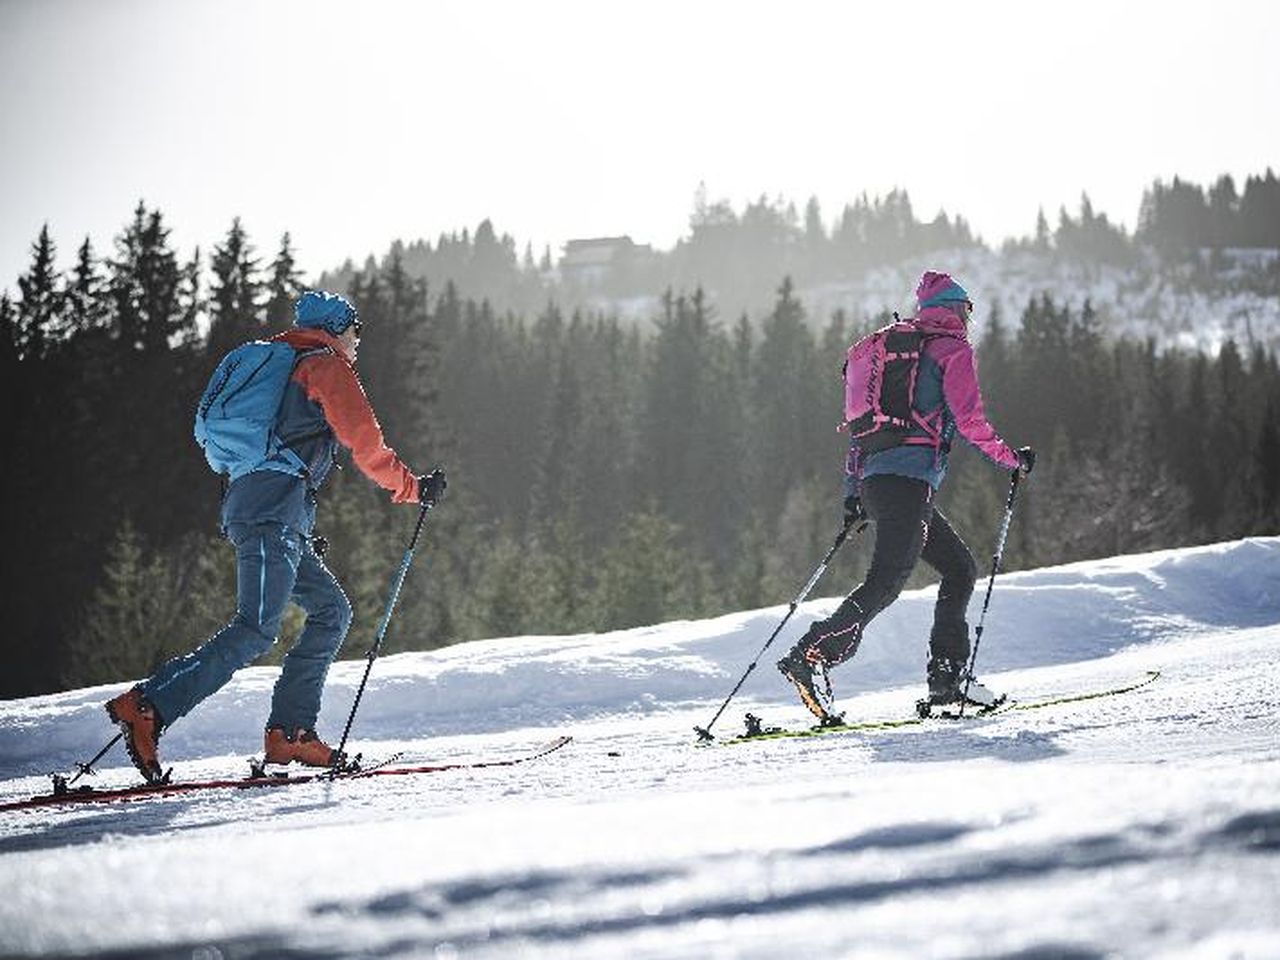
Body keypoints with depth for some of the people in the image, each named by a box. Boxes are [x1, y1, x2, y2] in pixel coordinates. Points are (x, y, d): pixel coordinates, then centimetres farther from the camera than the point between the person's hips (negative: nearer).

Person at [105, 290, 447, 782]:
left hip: (245, 505, 10)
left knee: (332, 610, 11)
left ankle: (290, 730, 2)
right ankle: (146, 707, -26)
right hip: (275, 512, -10)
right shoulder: (327, 365, 4)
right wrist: (415, 487, 9)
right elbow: (366, 445, -4)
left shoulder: (283, 367, 31)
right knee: (255, 631, -17)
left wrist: (301, 532, 33)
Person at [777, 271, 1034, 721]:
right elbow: (969, 420, -6)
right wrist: (1011, 459, 7)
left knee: (959, 568, 16)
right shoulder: (953, 348, 3)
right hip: (911, 477, -9)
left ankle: (947, 676, 9)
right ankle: (813, 655, -30)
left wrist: (853, 491, 22)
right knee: (886, 582, -16)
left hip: (872, 478, 9)